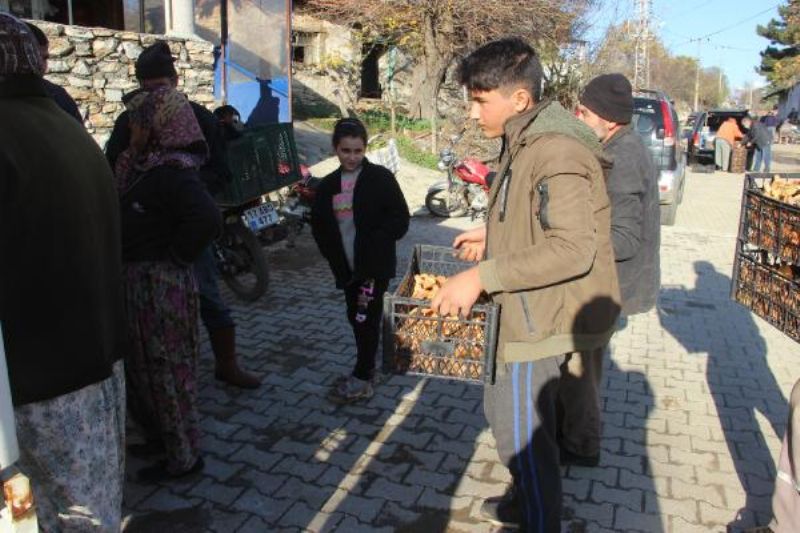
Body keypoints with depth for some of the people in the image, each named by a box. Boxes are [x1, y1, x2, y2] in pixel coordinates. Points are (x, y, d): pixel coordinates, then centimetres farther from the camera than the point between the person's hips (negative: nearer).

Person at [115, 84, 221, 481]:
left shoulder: (172, 172, -21)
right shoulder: (147, 164, 8)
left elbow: (207, 219, -36)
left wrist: (174, 257, -22)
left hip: (158, 286, -10)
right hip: (137, 283, 10)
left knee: (164, 369, 5)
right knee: (140, 365, 22)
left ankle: (183, 457, 23)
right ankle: (159, 437, 42)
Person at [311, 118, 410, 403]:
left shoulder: (380, 178, -7)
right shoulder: (328, 185, 8)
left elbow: (400, 219, -10)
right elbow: (319, 225, 10)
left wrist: (374, 246, -16)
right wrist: (334, 256, -2)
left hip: (375, 265, -5)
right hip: (347, 267, 6)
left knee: (367, 318, -3)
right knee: (356, 318, 14)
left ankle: (362, 379, 7)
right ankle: (365, 369, 28)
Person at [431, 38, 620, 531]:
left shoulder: (555, 154, -23)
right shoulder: (528, 141, 10)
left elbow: (572, 249, -31)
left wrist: (482, 276, -31)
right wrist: (496, 234, 14)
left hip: (543, 317, -11)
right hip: (532, 308, 11)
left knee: (521, 432, 2)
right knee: (502, 409, 24)